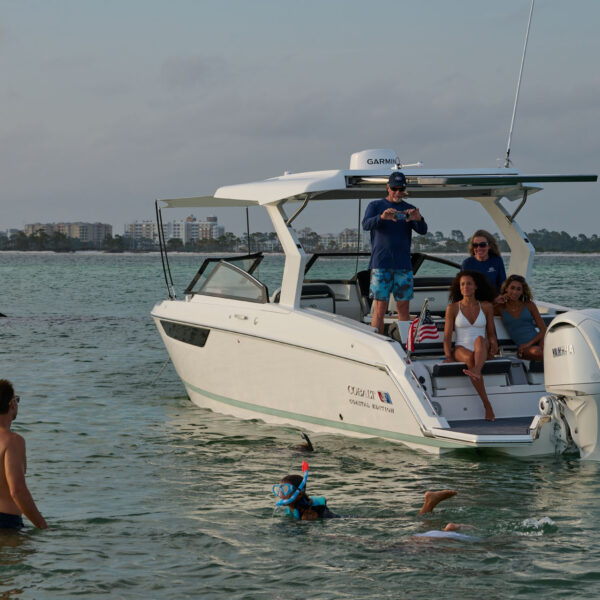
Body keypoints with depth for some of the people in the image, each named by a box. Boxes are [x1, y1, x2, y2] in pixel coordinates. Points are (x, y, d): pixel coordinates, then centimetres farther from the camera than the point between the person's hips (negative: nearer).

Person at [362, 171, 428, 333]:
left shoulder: (409, 209, 14)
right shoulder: (375, 206, 8)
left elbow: (423, 231, -1)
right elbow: (366, 224, -10)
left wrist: (419, 219, -25)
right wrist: (382, 217, -31)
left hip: (403, 265, 3)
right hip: (380, 265, -2)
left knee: (403, 309, 2)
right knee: (380, 309, -6)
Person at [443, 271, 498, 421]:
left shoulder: (486, 306, 11)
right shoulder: (453, 308, 7)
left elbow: (491, 333, 14)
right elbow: (447, 335, 3)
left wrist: (494, 345, -9)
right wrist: (448, 356, -12)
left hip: (482, 351, 1)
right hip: (461, 350, -1)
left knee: (480, 340, -37)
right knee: (471, 359, -38)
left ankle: (476, 371, -68)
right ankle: (487, 405, -39)